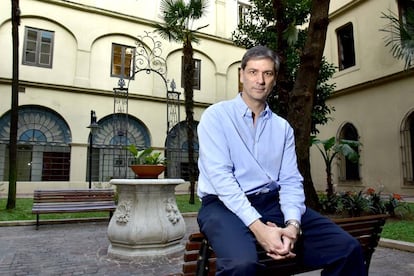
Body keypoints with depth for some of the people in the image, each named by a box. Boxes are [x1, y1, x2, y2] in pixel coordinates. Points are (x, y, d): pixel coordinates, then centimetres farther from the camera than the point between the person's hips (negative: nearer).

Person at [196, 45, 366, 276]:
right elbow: (220, 176, -13)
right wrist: (257, 226, -22)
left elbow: (291, 181, 5)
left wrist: (293, 223, -14)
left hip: (273, 203, 5)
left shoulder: (283, 127, 14)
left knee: (348, 249, -13)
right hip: (226, 205, -4)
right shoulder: (216, 116, -1)